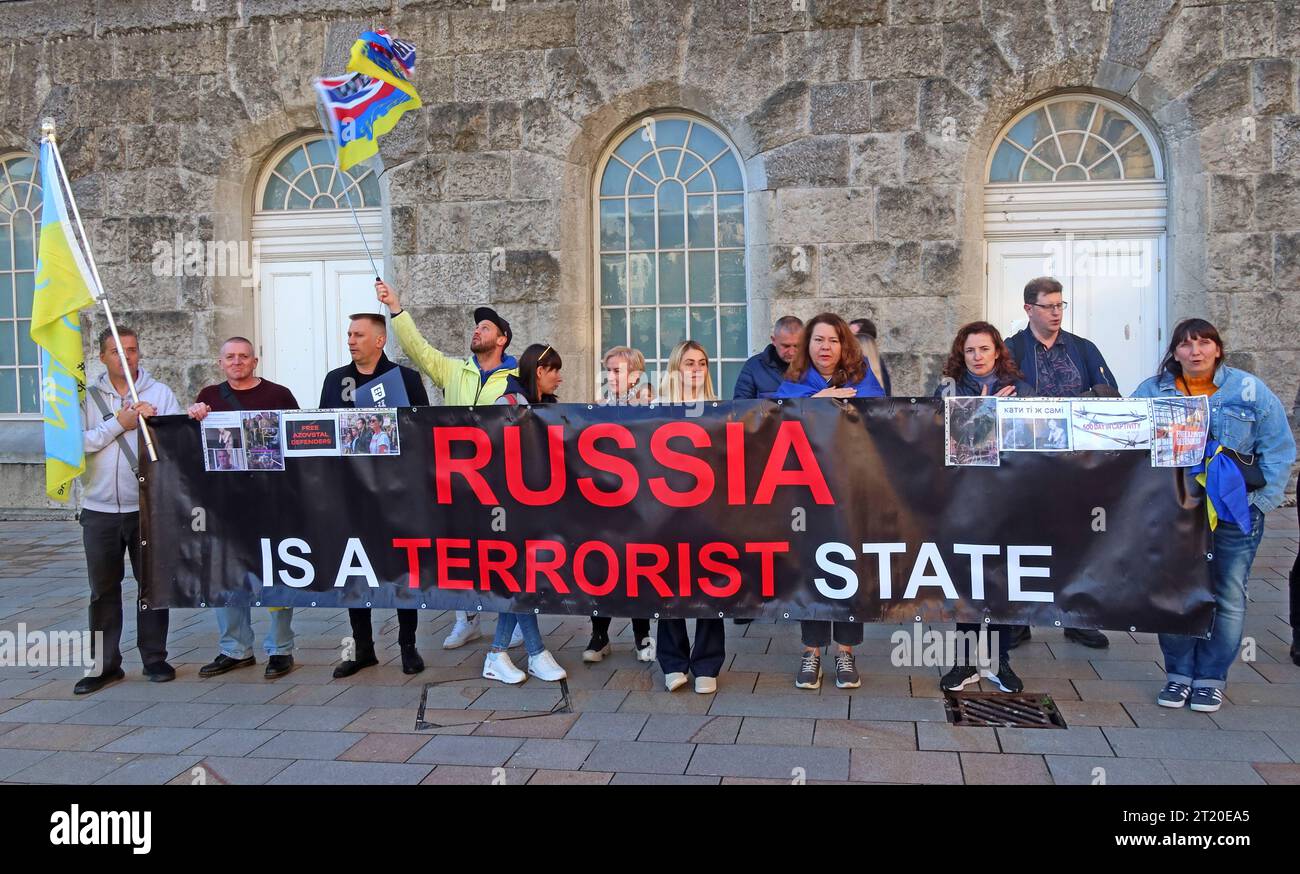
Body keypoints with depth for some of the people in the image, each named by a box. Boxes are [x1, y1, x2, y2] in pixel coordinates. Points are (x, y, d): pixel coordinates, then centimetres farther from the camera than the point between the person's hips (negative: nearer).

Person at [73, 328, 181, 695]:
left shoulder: (161, 393, 5)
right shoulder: (88, 396, 6)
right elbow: (78, 443, -6)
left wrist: (154, 420, -17)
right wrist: (118, 423, -12)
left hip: (148, 506, -1)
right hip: (99, 509, 1)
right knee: (103, 589, 7)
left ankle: (155, 659, 16)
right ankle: (104, 665, 15)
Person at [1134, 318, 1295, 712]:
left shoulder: (1249, 390, -1)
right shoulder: (1152, 392, 1)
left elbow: (1278, 450, 1)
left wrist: (1260, 502, -6)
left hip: (1233, 515, 0)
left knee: (1228, 599, 6)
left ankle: (1210, 678, 19)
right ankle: (1179, 673, 21)